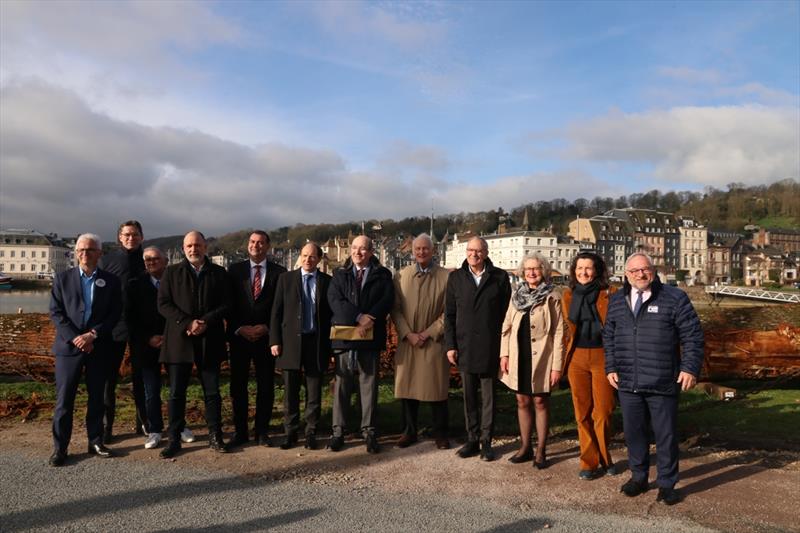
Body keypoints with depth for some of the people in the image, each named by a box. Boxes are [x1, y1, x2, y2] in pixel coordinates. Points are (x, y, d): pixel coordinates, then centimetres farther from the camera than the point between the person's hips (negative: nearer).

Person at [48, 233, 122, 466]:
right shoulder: (62, 278, 4)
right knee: (64, 398, 1)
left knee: (96, 397, 9)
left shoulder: (111, 281, 4)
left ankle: (95, 441, 20)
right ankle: (59, 447, 11)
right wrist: (75, 338, -13)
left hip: (99, 348, 1)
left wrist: (93, 334, -14)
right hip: (69, 345, -1)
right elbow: (56, 313, -2)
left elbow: (115, 314, -1)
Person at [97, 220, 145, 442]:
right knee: (108, 378, 1)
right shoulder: (106, 261, 1)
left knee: (140, 376, 10)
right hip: (114, 327, -1)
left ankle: (143, 422, 20)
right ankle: (106, 427, 11)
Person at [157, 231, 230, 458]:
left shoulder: (219, 273, 7)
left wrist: (205, 322, -13)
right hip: (178, 340, 0)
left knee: (212, 392, 7)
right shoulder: (172, 273, 6)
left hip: (210, 341, 1)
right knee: (176, 393, 3)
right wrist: (187, 323, -14)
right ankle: (174, 439, 14)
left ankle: (215, 436, 18)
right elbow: (163, 304, -2)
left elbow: (225, 304, 2)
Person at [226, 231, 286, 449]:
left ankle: (262, 431, 16)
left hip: (266, 336, -1)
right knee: (238, 386, 5)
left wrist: (267, 328, -9)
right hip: (239, 336, 1)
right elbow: (229, 303, 2)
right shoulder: (235, 270, 6)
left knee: (266, 386, 4)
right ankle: (240, 431, 16)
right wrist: (239, 328, -9)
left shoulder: (279, 272, 3)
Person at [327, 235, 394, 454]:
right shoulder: (340, 275, 11)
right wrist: (359, 317, -16)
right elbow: (334, 300, -4)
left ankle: (369, 432, 13)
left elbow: (387, 301, -4)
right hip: (344, 337, 1)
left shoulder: (382, 275, 8)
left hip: (370, 338, -1)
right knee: (341, 386, 5)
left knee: (369, 386, 5)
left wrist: (369, 319, -18)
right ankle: (338, 431, 14)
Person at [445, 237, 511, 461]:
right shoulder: (455, 277, 6)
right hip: (464, 347, 2)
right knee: (469, 396, 10)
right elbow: (449, 314, 6)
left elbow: (506, 312, 1)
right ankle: (472, 439, 21)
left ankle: (486, 441, 16)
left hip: (490, 347, -2)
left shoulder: (500, 277, 1)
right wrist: (450, 345, 0)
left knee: (488, 395, 6)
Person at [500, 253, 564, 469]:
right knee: (522, 401, 12)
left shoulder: (552, 298, -6)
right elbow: (507, 326, 11)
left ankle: (540, 451, 17)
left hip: (540, 358, -4)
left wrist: (557, 366, -11)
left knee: (540, 402, 5)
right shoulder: (517, 295, 8)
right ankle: (525, 447, 24)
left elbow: (559, 333, -8)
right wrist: (504, 354, 3)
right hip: (519, 358, 4)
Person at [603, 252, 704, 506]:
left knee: (665, 434, 6)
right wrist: (611, 367, 9)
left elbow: (692, 336, -2)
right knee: (633, 431, 13)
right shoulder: (617, 301, 9)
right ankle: (638, 476, 30)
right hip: (627, 383, 3)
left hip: (663, 383, -3)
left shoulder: (674, 298, -2)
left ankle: (666, 484, 22)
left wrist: (690, 368, -9)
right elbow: (608, 336, 15)